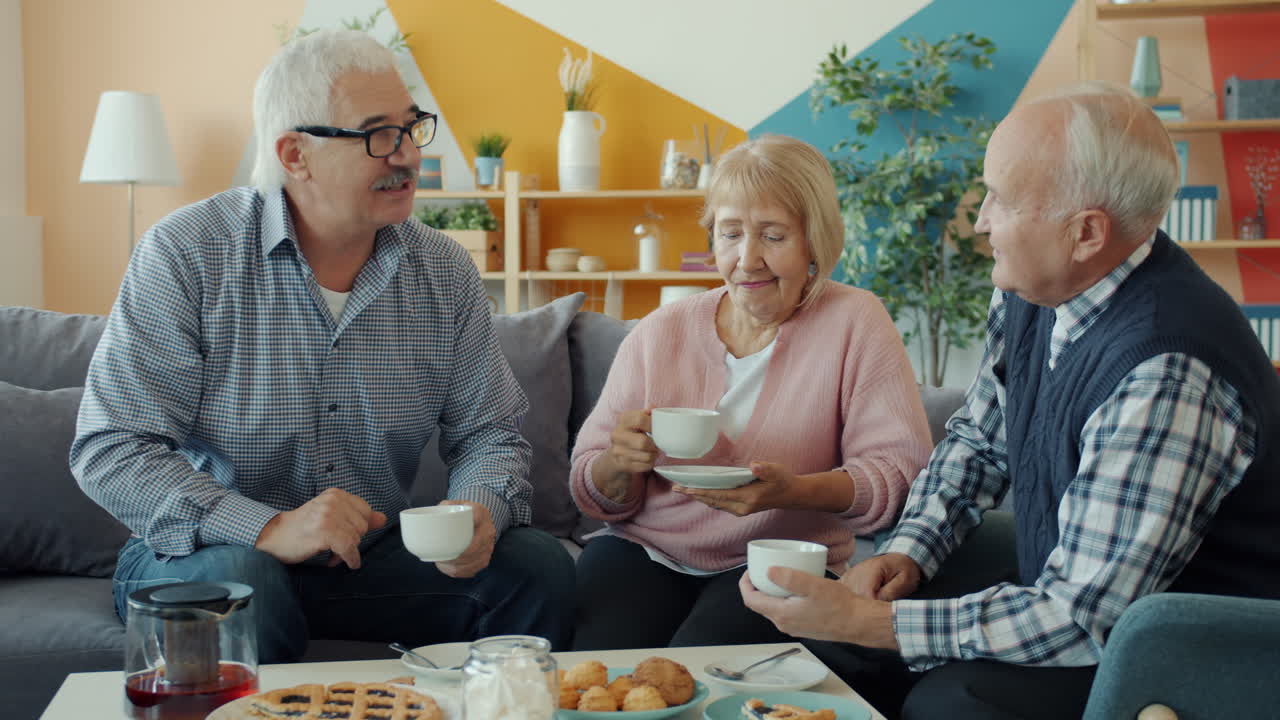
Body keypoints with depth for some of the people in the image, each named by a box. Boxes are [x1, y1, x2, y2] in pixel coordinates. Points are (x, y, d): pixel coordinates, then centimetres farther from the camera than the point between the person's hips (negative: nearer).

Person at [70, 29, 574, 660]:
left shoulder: (444, 271, 0)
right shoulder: (184, 255, -13)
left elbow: (488, 432, 4)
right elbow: (108, 450, -17)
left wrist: (480, 512, -21)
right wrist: (268, 530, -30)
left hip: (372, 556, 4)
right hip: (205, 552, -3)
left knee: (537, 566, -16)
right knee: (240, 583, -37)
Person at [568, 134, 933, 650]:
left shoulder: (854, 323, -2)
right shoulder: (657, 334, 6)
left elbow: (901, 468, -10)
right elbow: (592, 492, 7)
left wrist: (794, 491, -27)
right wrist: (619, 465, -17)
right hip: (644, 552, 2)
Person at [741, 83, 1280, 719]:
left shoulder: (1166, 378, -31)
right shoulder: (1031, 292, -3)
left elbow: (1079, 616, -29)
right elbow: (977, 437, 14)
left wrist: (865, 621, -28)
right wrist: (906, 551, -2)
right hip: (1074, 602, 8)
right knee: (838, 649, -5)